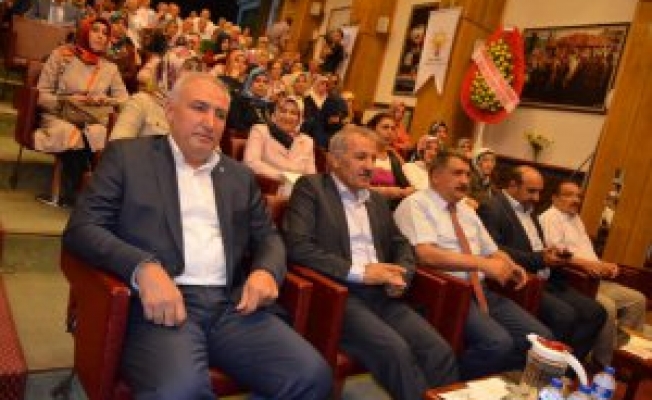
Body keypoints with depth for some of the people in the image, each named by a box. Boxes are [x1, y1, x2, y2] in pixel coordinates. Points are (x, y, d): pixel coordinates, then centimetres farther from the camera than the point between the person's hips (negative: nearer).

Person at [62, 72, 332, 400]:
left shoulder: (240, 176, 20)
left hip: (232, 305, 4)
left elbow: (267, 236, 22)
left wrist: (266, 271, -3)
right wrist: (144, 268, -19)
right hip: (161, 303, -4)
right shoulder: (127, 156, 8)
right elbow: (81, 227, 0)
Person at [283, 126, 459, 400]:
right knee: (396, 350, -28)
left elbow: (402, 245, 23)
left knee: (440, 351, -16)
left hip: (381, 294, 6)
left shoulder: (377, 200, 22)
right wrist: (359, 271, -14)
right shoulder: (311, 187, 2)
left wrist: (400, 277, -1)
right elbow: (297, 246, -11)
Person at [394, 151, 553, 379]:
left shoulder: (467, 211, 20)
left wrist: (510, 266, 1)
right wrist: (483, 263, -22)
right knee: (499, 343, -29)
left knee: (541, 338, -5)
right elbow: (426, 254, -20)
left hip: (480, 290, 9)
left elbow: (492, 251, 24)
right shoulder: (416, 204, -5)